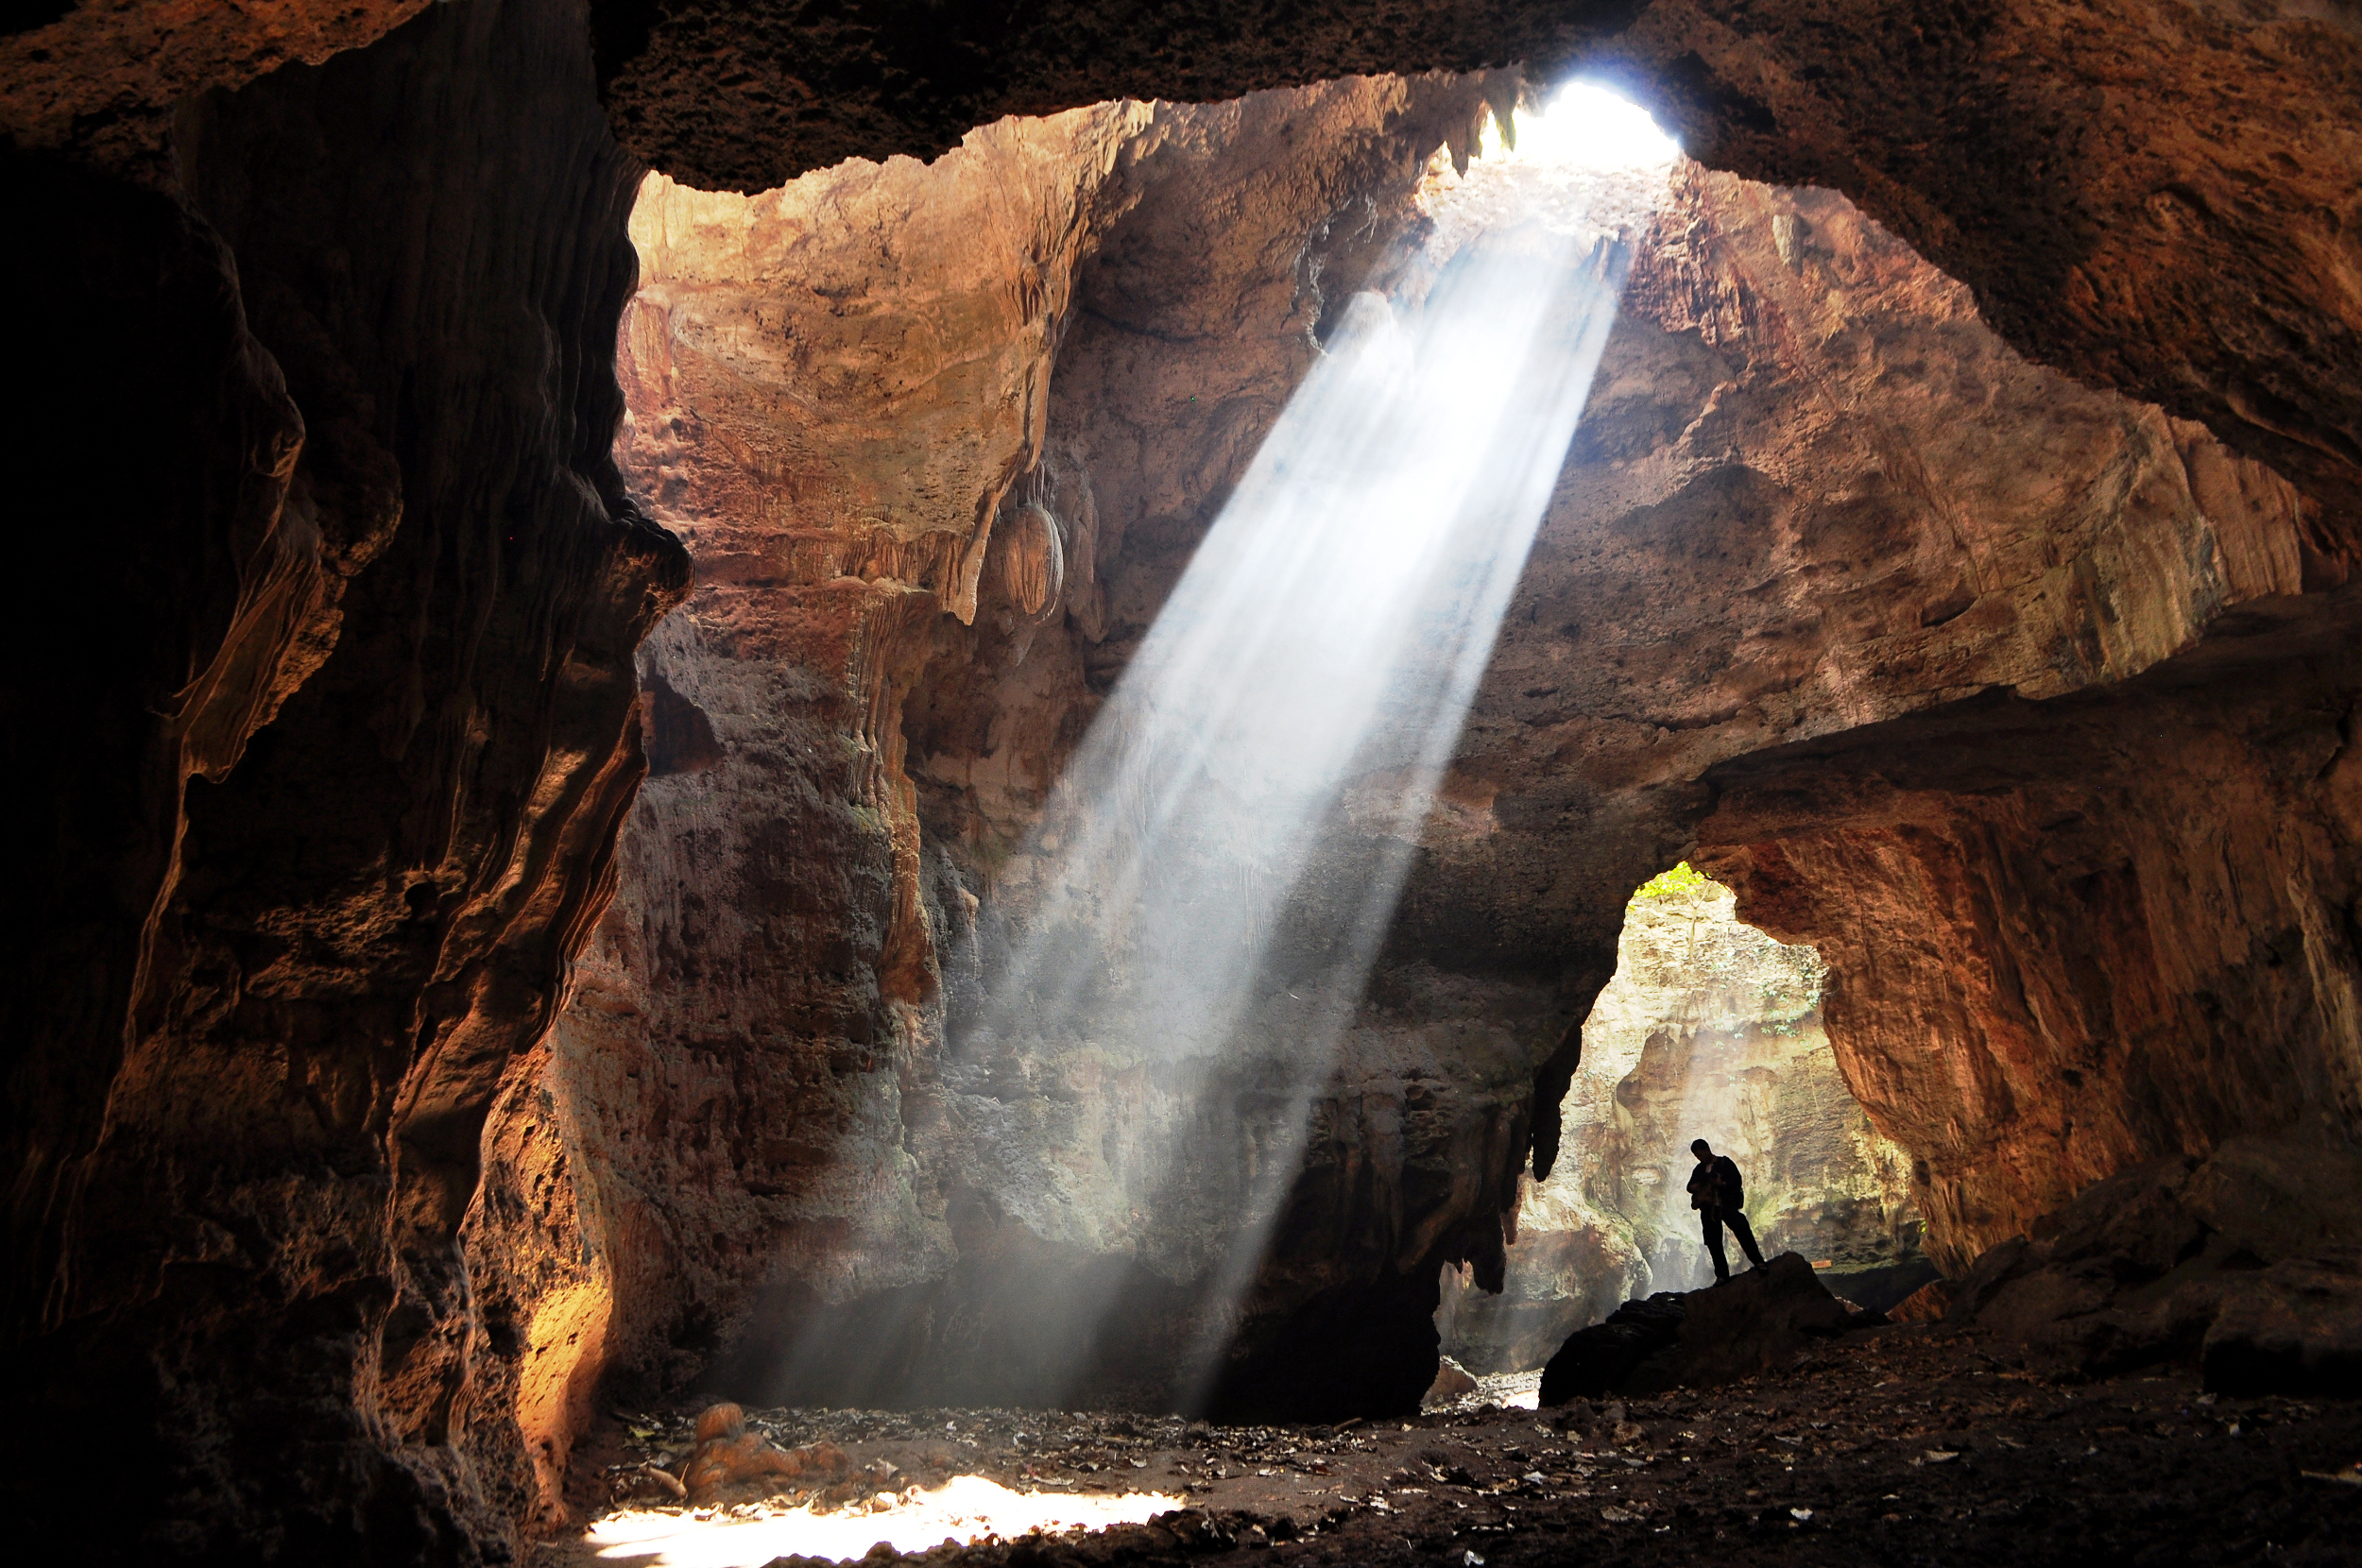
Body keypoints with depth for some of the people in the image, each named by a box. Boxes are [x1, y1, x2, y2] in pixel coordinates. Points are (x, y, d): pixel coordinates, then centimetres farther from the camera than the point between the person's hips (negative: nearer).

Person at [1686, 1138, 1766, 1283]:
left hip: (1726, 1204, -5)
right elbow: (1690, 1185, 24)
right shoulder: (1699, 1169, 19)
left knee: (1741, 1227, -24)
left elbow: (1737, 1180, -7)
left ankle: (1758, 1261, -22)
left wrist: (1722, 1184, -24)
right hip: (1708, 1208, 5)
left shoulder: (1724, 1162, 2)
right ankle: (1722, 1275, 3)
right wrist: (1693, 1187, 0)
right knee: (1713, 1242, 0)